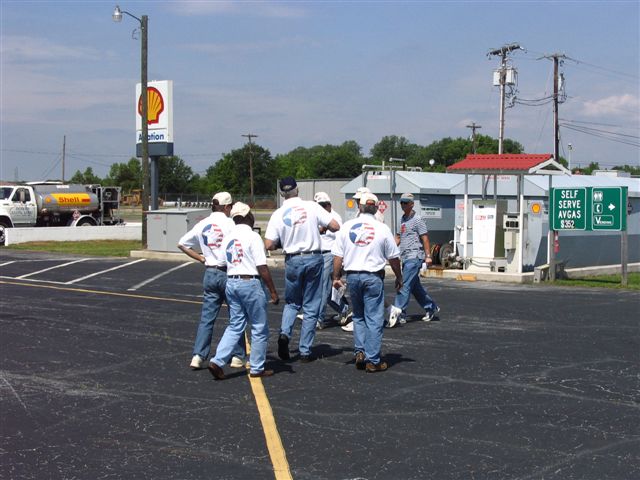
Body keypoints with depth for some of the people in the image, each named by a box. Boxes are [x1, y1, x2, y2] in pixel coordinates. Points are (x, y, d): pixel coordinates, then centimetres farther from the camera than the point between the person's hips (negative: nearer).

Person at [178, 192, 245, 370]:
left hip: (210, 273, 5)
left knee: (207, 317, 7)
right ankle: (237, 356, 11)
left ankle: (198, 356, 0)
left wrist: (201, 258, 13)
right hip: (228, 273, -5)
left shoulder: (202, 224, 6)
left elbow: (182, 243, 13)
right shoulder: (228, 223, -11)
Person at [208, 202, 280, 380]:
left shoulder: (227, 238, 11)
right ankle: (257, 368, 10)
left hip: (231, 282, 7)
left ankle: (217, 361, -2)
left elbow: (223, 263, 12)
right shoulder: (252, 237, -10)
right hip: (250, 282, -7)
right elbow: (262, 267, -13)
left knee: (235, 326, 12)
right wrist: (273, 291, -9)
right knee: (259, 328, 5)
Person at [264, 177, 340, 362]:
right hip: (314, 258, -1)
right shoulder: (312, 207, -6)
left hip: (293, 261, 1)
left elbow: (269, 245, -6)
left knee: (292, 302, 21)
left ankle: (285, 333, -5)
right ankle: (305, 351, 9)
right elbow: (335, 226, -6)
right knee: (311, 307, 8)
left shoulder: (278, 215, -3)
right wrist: (322, 227, 14)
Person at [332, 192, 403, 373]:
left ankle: (360, 352, 10)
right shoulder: (382, 229, -4)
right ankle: (373, 361, 2)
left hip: (352, 276, 3)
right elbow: (393, 258, 2)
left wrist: (336, 277, 11)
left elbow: (337, 256, 1)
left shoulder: (347, 226, 1)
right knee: (374, 319, 1)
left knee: (358, 316, 19)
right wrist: (399, 278, 15)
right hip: (373, 277, -3)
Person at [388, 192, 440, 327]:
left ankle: (398, 312, -17)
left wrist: (428, 256, -14)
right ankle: (431, 308, 25)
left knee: (405, 284, -14)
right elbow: (398, 237, 23)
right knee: (415, 286, 14)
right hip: (405, 257, 9)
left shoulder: (417, 219, -7)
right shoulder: (402, 219, 18)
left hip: (414, 257, -9)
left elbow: (425, 238, -10)